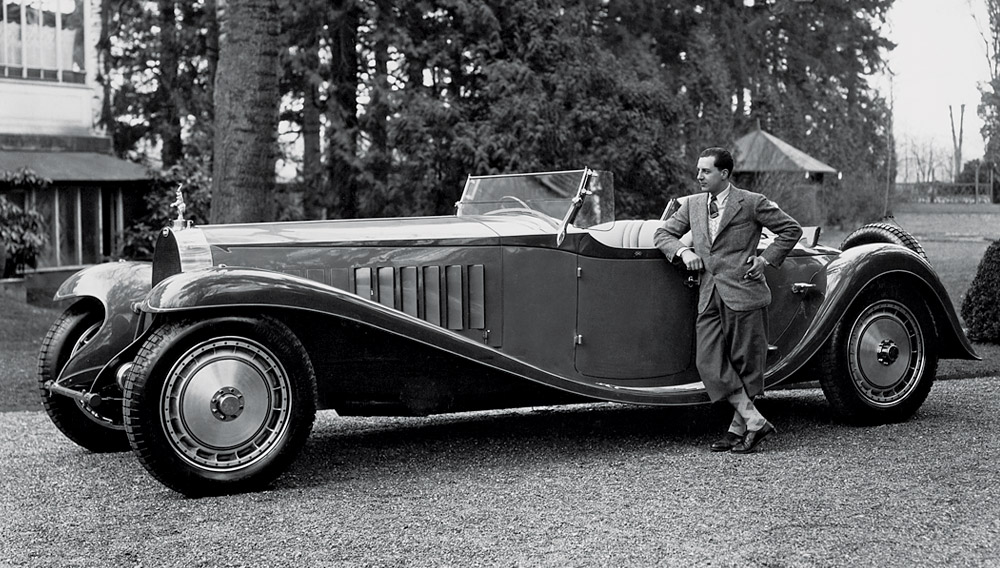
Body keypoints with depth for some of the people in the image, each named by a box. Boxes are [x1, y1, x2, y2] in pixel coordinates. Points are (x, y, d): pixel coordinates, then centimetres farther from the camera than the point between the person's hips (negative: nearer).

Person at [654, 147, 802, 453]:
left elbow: (791, 229, 6)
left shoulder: (752, 203, -1)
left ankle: (738, 429, 12)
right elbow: (662, 233, 17)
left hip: (743, 292, -5)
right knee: (710, 363, -6)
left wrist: (766, 258, -3)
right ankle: (755, 421, -2)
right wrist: (683, 251, -2)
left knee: (745, 364, 1)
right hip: (709, 297, 5)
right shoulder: (692, 204, 14)